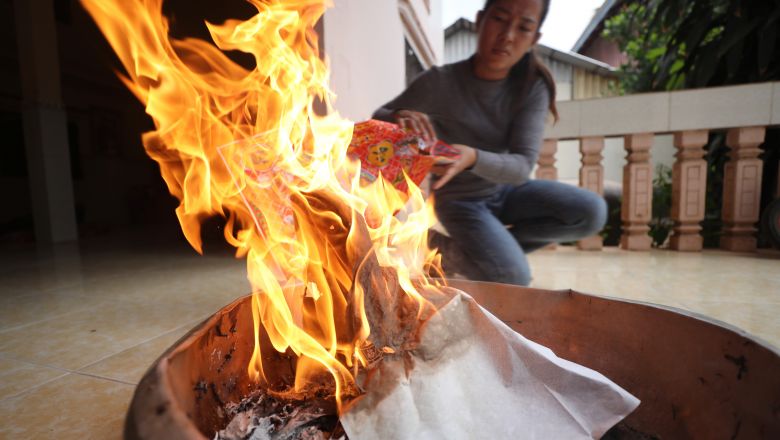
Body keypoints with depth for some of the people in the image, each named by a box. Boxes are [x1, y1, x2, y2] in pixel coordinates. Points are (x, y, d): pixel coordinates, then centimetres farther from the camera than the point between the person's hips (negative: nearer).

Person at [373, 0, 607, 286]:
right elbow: (378, 119, -11)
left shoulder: (533, 88, -13)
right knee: (514, 278, -23)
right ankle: (441, 248, 4)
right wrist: (400, 118, -36)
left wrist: (473, 158, -44)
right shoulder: (440, 82, -20)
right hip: (460, 199, -5)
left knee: (591, 212, -16)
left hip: (504, 189, 5)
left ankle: (475, 248, -2)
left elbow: (523, 166, -22)